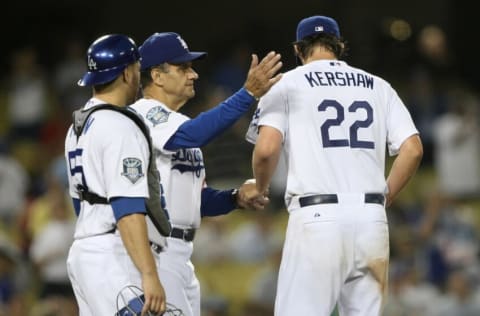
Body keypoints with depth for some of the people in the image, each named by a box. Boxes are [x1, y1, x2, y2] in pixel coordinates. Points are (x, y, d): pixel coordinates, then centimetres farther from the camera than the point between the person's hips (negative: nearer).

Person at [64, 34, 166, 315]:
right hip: (112, 258, -10)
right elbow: (127, 209, -21)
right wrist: (149, 276, -26)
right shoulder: (121, 128, -13)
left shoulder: (78, 127, 17)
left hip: (82, 250, 10)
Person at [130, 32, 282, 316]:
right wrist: (248, 94, -32)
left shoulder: (180, 124, 22)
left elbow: (197, 199, 23)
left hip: (180, 254, 10)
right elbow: (189, 136, -28)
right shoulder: (143, 114, -8)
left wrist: (235, 198, 3)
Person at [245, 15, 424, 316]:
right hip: (372, 219, 4)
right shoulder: (378, 86, 16)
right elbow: (413, 150, 6)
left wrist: (260, 189, 12)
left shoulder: (287, 84, 6)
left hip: (317, 217, -4)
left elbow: (266, 149, -8)